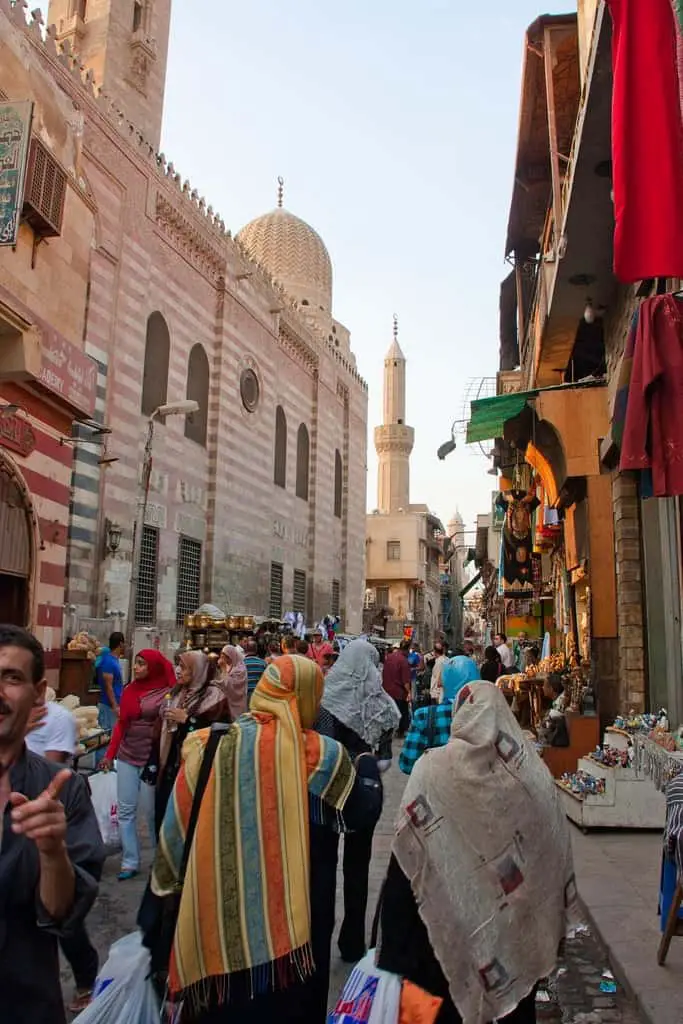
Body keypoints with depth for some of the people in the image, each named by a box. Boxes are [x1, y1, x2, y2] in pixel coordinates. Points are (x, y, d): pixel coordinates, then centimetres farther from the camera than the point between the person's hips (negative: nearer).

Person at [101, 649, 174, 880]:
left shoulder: (167, 692, -9)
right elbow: (121, 724, 10)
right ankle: (130, 862, 15)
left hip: (153, 758, -5)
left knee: (151, 810, 4)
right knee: (126, 810, 5)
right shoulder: (130, 690, 6)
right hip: (127, 756, 5)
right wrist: (110, 754, 6)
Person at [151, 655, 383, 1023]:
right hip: (292, 920, -2)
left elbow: (174, 833, -2)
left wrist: (167, 887, 13)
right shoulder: (320, 755, -16)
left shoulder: (209, 744, -9)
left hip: (215, 916, 3)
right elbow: (363, 812, -2)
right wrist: (367, 761, 14)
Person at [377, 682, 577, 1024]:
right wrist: (555, 921, 12)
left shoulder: (433, 769, -16)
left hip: (450, 916, -2)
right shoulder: (533, 771, -8)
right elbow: (556, 857, -1)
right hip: (520, 918, 3)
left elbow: (406, 864, -13)